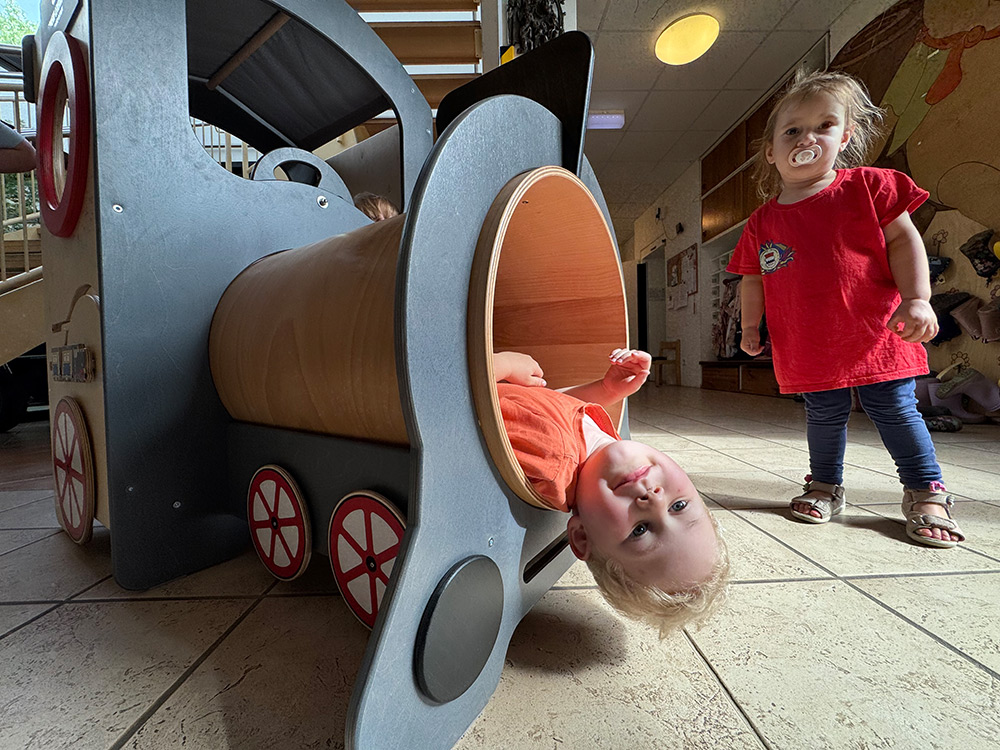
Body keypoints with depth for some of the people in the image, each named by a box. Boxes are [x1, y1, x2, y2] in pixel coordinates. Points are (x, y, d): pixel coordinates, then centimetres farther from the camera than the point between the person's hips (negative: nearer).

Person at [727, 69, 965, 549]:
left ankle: (927, 494, 24)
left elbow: (904, 241, -3)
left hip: (875, 334, -1)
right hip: (808, 347, 2)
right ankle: (825, 487, 30)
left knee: (895, 411, 5)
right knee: (824, 416, 12)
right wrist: (750, 327, 4)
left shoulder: (867, 187, 0)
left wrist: (917, 299, -13)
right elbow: (753, 280, 11)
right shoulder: (762, 222, 4)